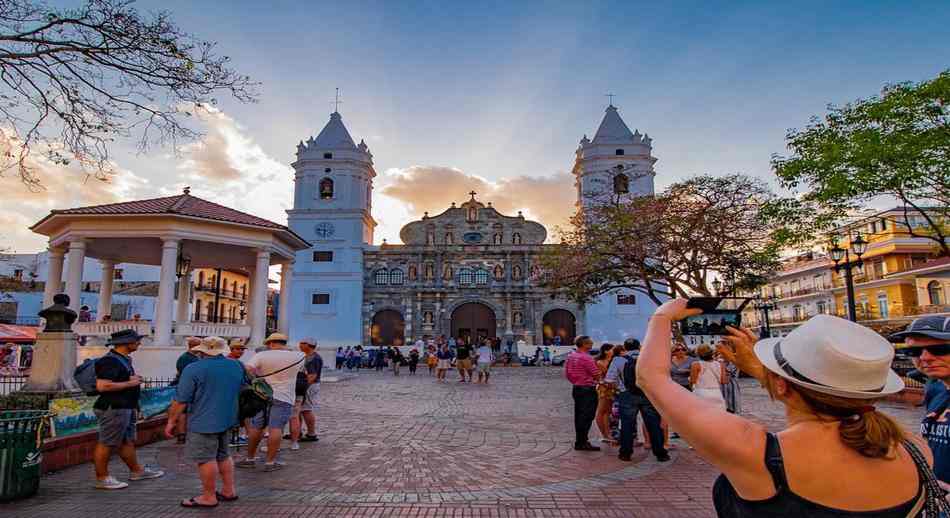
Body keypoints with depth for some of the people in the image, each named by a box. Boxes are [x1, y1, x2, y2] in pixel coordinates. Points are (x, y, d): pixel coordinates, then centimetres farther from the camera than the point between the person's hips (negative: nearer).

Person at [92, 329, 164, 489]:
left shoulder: (124, 359, 15)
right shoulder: (110, 361, -19)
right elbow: (102, 386, -27)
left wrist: (135, 379, 12)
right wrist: (129, 383, -20)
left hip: (125, 408, 11)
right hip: (113, 409, -10)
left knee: (127, 441, 16)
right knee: (106, 444, 1)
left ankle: (136, 471, 24)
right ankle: (102, 478, 11)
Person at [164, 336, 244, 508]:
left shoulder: (194, 369, -14)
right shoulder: (236, 365, 6)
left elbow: (181, 400, -12)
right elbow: (241, 389, 19)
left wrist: (172, 421, -2)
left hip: (204, 422, -7)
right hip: (227, 419, 7)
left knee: (206, 459, 3)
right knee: (223, 456, 19)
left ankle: (209, 497, 11)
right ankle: (228, 491, 24)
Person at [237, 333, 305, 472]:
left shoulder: (262, 355, -2)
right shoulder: (298, 356, 2)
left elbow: (247, 369, -15)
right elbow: (300, 370, 22)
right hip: (283, 398, -1)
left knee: (256, 427, 14)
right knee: (276, 429, -1)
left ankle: (250, 459, 25)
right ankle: (270, 462, 0)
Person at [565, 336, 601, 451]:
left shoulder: (570, 356, 7)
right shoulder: (586, 358, -19)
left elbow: (567, 374, 14)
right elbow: (597, 375, -14)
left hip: (576, 389, 9)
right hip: (588, 390, -9)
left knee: (579, 416, 15)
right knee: (586, 417, -3)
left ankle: (579, 441, 23)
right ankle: (582, 443, 0)